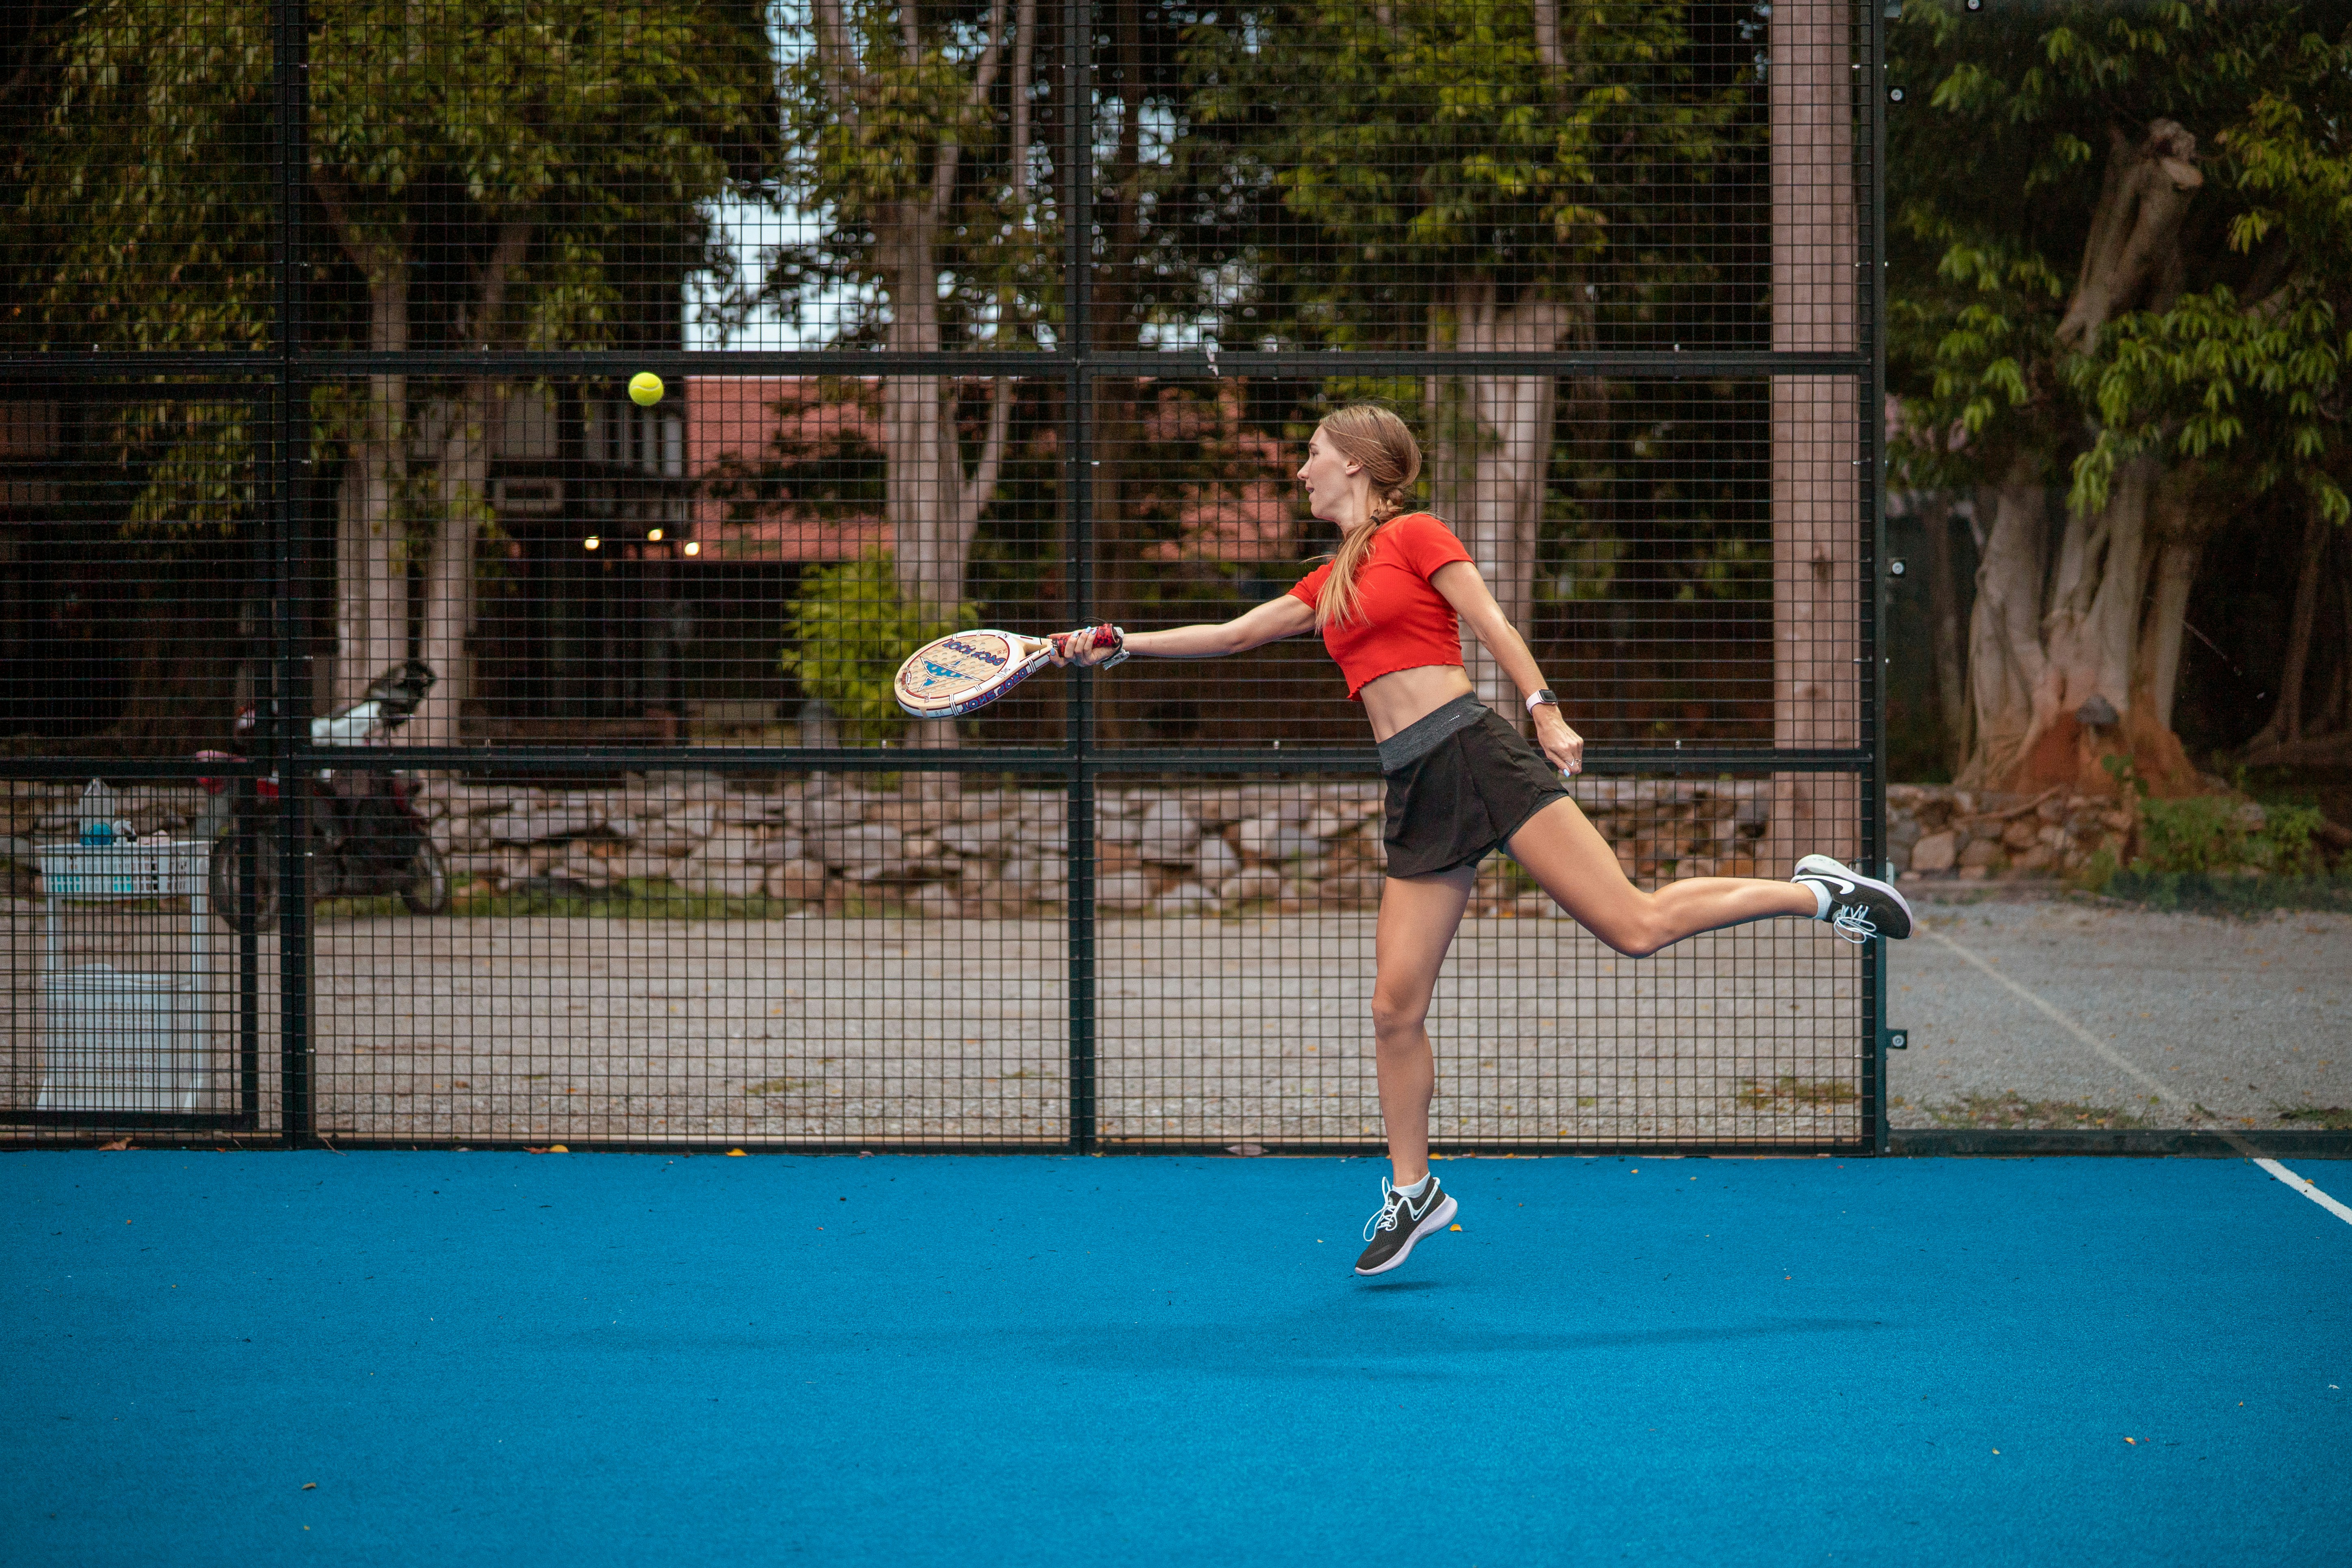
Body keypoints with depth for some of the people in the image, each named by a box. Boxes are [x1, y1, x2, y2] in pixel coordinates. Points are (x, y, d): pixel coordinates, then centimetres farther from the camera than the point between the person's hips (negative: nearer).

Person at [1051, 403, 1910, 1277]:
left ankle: (1817, 892, 2)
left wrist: (1546, 712, -13)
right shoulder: (1329, 585, 22)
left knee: (1638, 927, -15)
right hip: (1416, 795, 6)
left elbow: (1493, 624, -3)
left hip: (1479, 756, -6)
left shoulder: (1415, 535, 4)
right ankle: (1411, 1191, 14)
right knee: (1395, 1007, 1)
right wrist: (1118, 646, 19)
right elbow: (1230, 636, 26)